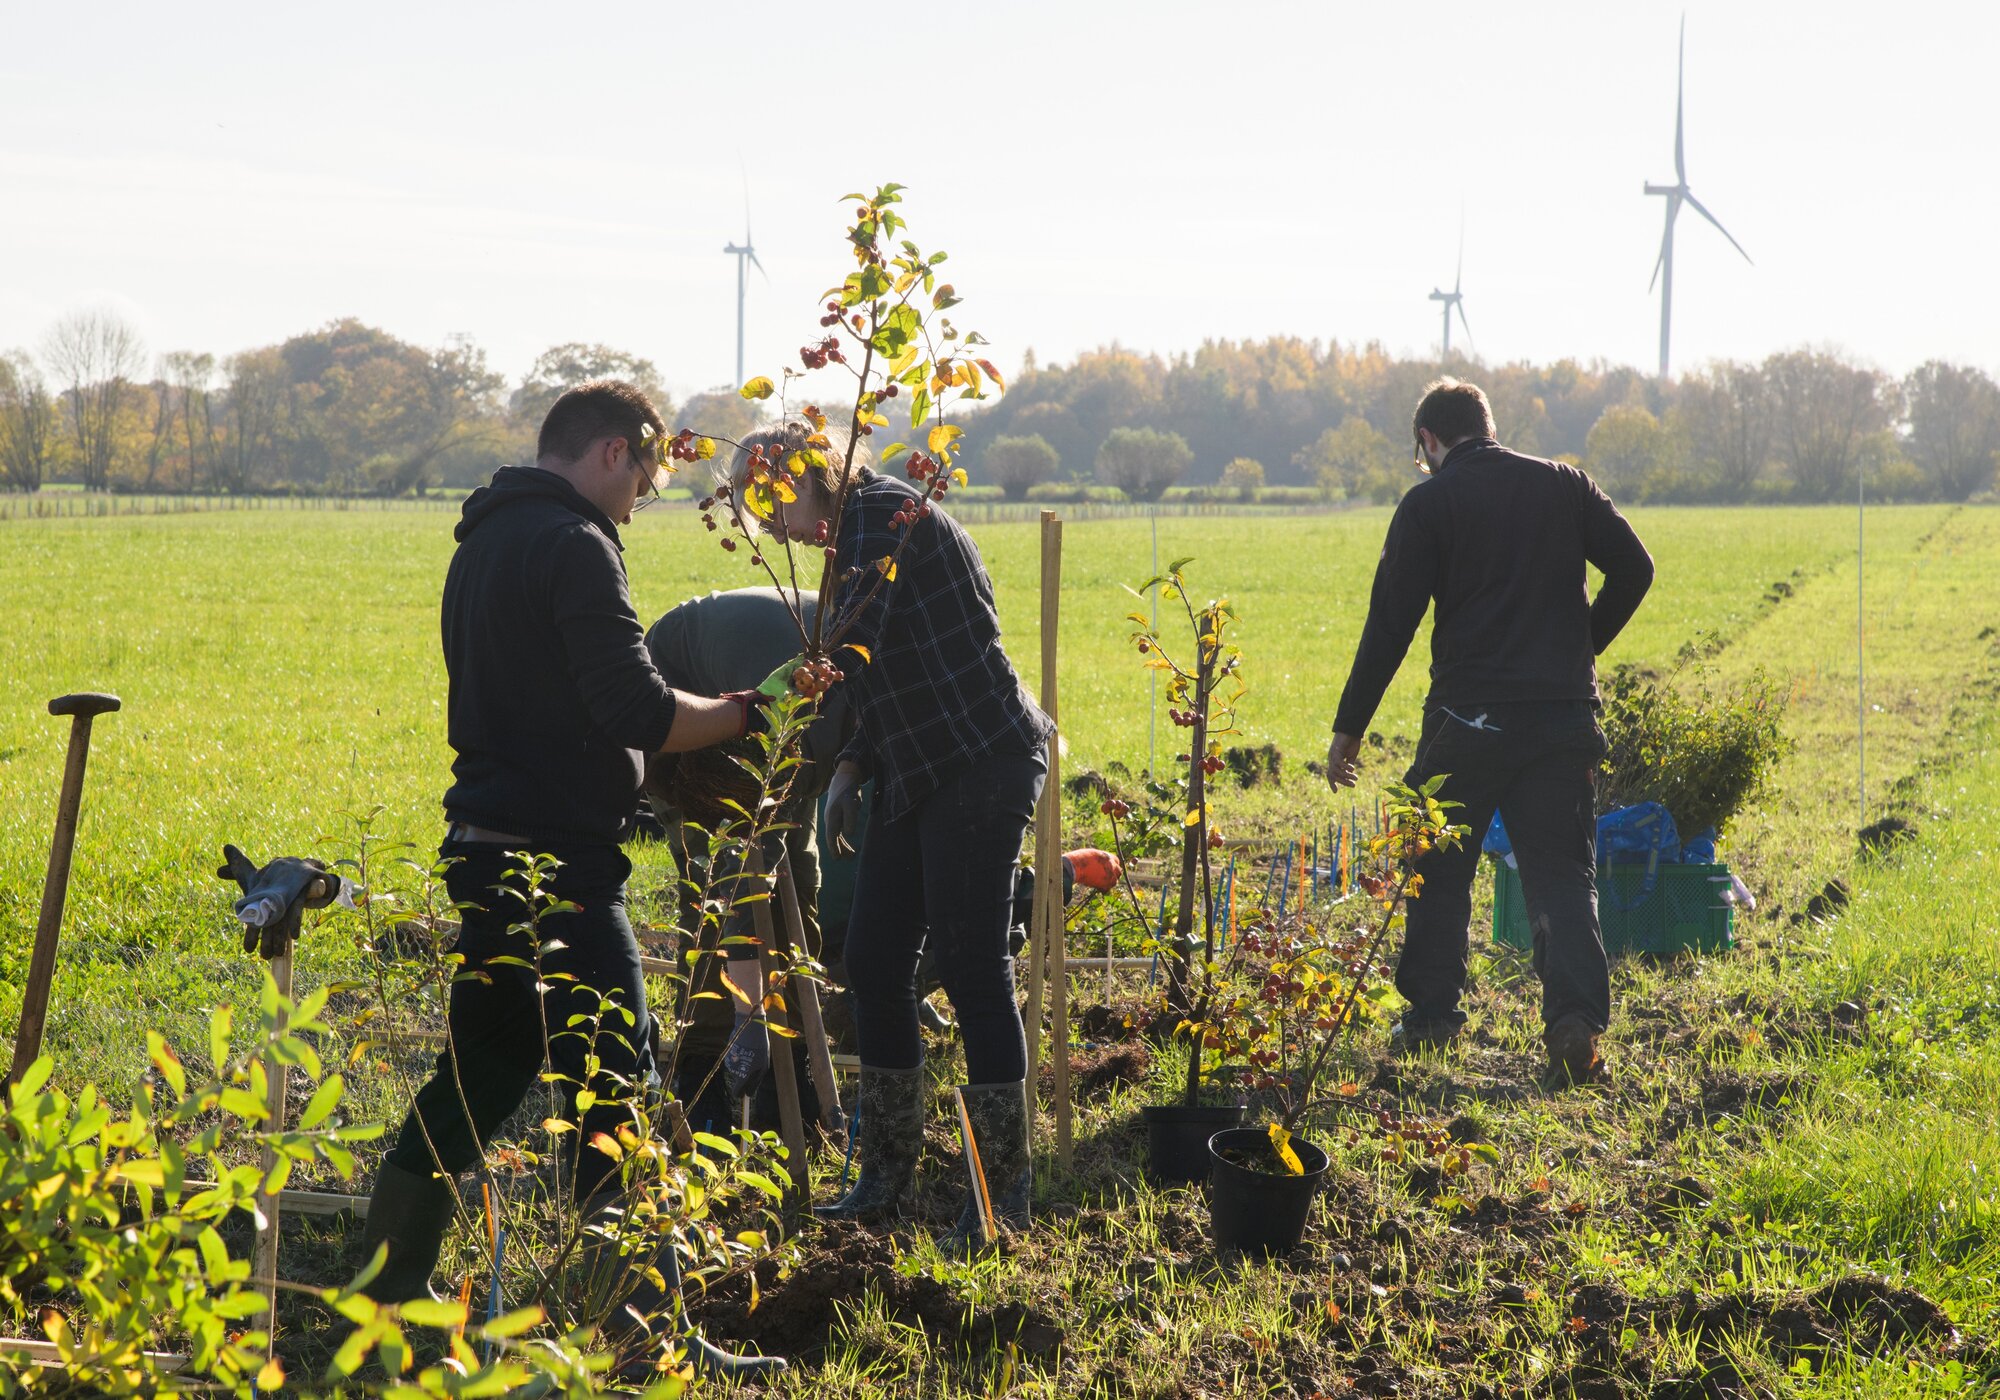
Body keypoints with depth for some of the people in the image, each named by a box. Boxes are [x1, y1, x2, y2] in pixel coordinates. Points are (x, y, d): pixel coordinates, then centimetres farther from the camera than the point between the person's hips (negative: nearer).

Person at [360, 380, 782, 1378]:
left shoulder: (482, 541, 17)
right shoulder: (573, 545, -13)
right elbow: (638, 712, -19)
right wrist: (743, 714, -5)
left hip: (486, 848, 10)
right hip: (556, 859, -10)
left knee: (483, 1071, 18)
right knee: (612, 1091, -6)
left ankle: (389, 1289, 23)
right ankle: (651, 1335, -5)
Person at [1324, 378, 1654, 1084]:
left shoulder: (1428, 504, -1)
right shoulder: (1564, 485, 9)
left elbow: (1390, 622, -4)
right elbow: (1634, 568, 7)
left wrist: (1349, 729, 1)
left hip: (1468, 718, -2)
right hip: (1565, 716, 2)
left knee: (1438, 869, 14)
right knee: (1561, 873, 4)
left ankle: (1430, 1015, 16)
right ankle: (1576, 1013, -15)